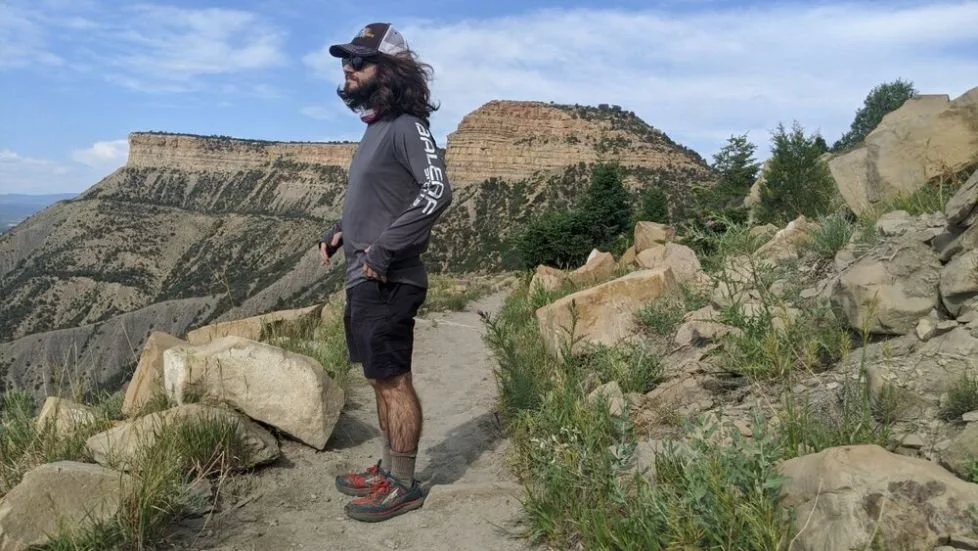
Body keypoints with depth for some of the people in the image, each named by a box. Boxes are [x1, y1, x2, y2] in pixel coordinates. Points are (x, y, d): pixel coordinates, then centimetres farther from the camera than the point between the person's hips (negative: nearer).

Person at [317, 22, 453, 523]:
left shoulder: (406, 126, -12)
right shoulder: (374, 129, 16)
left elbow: (436, 192, -26)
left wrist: (383, 251, -23)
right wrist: (340, 231, 12)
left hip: (387, 282, -9)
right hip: (363, 279, 9)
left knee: (394, 381, -1)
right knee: (380, 381, 16)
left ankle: (403, 485, 11)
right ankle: (388, 469, 29)